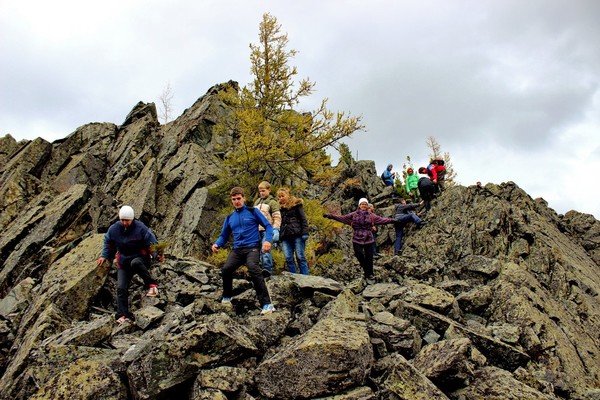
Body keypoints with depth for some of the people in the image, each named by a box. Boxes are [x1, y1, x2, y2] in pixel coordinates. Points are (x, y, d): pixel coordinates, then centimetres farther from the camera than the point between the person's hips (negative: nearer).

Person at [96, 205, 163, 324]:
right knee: (121, 288, -9)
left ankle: (151, 285, -26)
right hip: (123, 263, 4)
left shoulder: (140, 228, -14)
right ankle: (123, 315, -5)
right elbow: (108, 243, 16)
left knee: (135, 263, -42)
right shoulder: (114, 229, -2)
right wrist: (105, 256, 10)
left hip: (140, 258, -4)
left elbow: (151, 242, -11)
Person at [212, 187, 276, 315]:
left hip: (252, 247, -4)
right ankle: (226, 298, 7)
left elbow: (268, 226, 3)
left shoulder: (253, 211, 5)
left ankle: (267, 304, -32)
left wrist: (268, 240, -16)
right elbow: (224, 236, 21)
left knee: (253, 269, -32)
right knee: (226, 269, -21)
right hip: (237, 249, 4)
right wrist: (216, 244, -1)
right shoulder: (229, 218, 17)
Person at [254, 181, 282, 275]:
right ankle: (266, 270, 8)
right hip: (257, 230, 7)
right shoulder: (257, 202, 20)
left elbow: (277, 217, -5)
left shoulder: (272, 202, 0)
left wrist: (275, 230, -15)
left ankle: (267, 269, -21)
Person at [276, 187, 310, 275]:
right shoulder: (280, 208, 19)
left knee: (300, 257, -5)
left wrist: (305, 233, -11)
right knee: (288, 258, -3)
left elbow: (303, 219, 0)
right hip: (285, 236, 5)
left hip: (297, 234, -5)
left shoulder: (296, 204, 6)